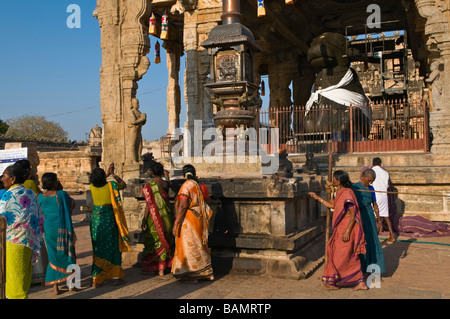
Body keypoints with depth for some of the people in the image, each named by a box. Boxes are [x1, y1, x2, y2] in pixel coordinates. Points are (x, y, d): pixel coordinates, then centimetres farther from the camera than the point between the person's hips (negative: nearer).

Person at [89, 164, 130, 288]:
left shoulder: (92, 186, -2)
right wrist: (113, 174, 10)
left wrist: (108, 174, 26)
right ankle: (115, 277, 12)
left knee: (98, 248, 10)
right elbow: (123, 184, 8)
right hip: (109, 217, -3)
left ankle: (96, 279, 10)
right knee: (112, 247, 8)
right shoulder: (110, 185, -11)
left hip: (95, 218, 3)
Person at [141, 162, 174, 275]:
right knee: (163, 242, 13)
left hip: (154, 217, -4)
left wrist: (144, 220, -10)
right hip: (166, 216, 5)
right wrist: (167, 174, 45)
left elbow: (149, 205, -16)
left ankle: (149, 267, 12)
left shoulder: (150, 185, -15)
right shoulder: (166, 183, -1)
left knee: (152, 242, 7)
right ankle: (162, 269, 17)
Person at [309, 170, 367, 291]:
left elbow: (353, 213, -21)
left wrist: (347, 231, -23)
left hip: (347, 229, -10)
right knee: (350, 257, 13)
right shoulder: (341, 193, 12)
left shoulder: (347, 193, -19)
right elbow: (332, 205, 26)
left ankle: (330, 281, 13)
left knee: (340, 256, 2)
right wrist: (318, 198, 26)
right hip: (342, 229, 10)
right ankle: (361, 283, 18)